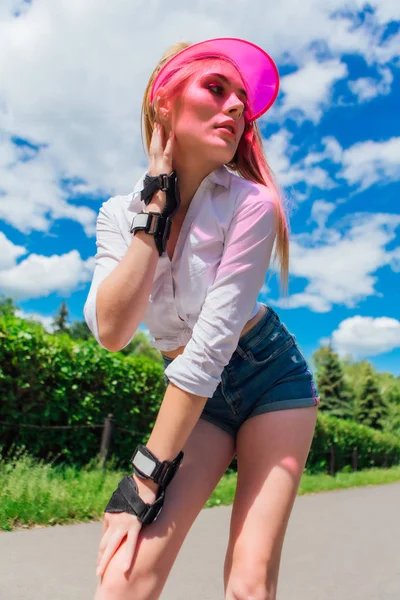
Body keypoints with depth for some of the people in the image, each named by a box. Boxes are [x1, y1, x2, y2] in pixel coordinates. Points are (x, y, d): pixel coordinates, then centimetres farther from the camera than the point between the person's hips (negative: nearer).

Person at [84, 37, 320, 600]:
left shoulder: (249, 203, -19)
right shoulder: (121, 213, -7)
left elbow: (212, 342, -25)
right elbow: (111, 332, -22)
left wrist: (144, 479, -23)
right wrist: (155, 206, -22)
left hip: (270, 375, -2)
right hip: (196, 395, 2)